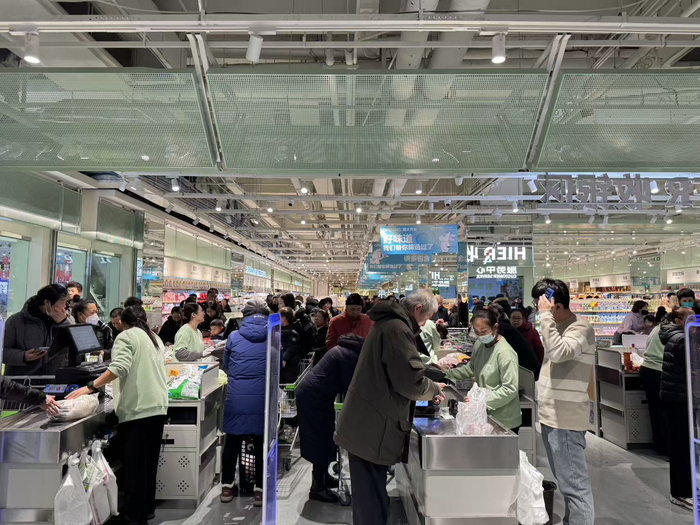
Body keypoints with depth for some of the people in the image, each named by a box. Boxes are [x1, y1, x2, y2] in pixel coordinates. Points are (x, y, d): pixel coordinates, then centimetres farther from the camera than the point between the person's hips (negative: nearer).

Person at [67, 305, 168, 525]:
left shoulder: (125, 336, -3)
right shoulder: (155, 338, 18)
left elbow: (120, 368, -19)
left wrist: (90, 387, -16)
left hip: (137, 408, -7)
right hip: (158, 407, 7)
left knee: (135, 465, 1)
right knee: (149, 462, 15)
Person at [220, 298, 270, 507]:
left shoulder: (234, 337, 3)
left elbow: (226, 366, 15)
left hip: (236, 398, 1)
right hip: (262, 398, -1)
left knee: (232, 442, 16)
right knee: (261, 444, 11)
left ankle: (227, 486, 27)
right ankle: (260, 489, 17)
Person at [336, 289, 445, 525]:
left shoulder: (388, 323, 16)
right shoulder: (397, 329, -18)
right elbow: (411, 380, -23)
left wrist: (428, 390, 16)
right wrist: (433, 389, -2)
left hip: (366, 424, 10)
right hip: (373, 428, -10)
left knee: (369, 496, 19)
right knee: (372, 503, 1)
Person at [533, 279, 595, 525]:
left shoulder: (580, 328, -15)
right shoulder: (558, 326, 12)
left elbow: (558, 352, -33)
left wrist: (545, 315, -28)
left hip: (565, 418, -9)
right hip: (551, 414, 9)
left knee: (574, 482, -2)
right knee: (565, 480, 20)